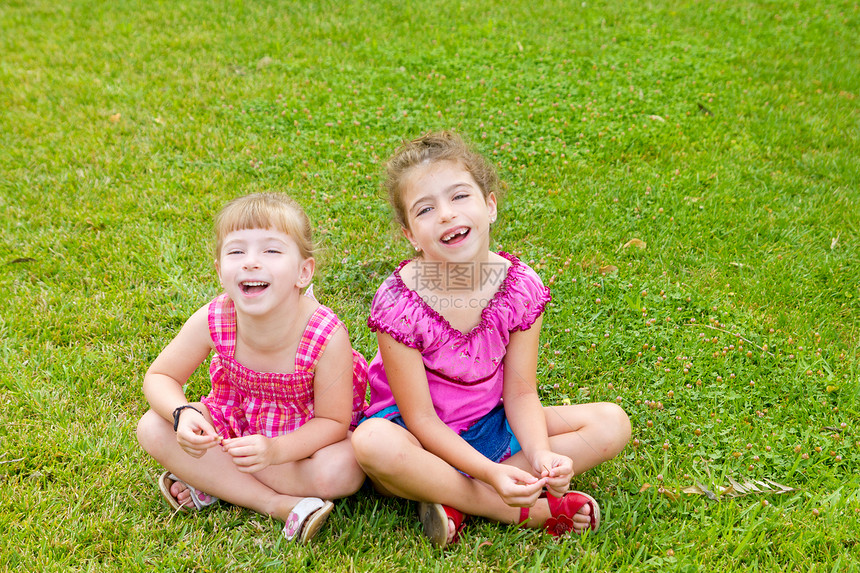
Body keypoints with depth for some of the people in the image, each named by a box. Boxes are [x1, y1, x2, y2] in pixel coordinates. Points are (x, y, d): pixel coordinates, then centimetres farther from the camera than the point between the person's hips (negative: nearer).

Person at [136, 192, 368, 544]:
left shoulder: (328, 337, -33)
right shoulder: (211, 322, -25)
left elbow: (333, 422, -21)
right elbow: (159, 377, -9)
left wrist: (274, 451, -38)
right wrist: (183, 414, -31)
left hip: (308, 433, -3)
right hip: (236, 420, 3)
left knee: (341, 472, -33)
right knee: (152, 429, -18)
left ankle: (216, 481, -13)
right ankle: (277, 503, -20)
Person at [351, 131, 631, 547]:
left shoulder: (520, 287, -13)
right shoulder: (398, 305, -23)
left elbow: (520, 393, -7)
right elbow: (420, 418, -20)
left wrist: (541, 455, -27)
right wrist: (491, 472, -32)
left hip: (492, 425, 4)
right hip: (423, 438, -4)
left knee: (612, 424, -11)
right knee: (373, 443, -39)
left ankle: (457, 501, -20)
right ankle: (528, 512, -24)